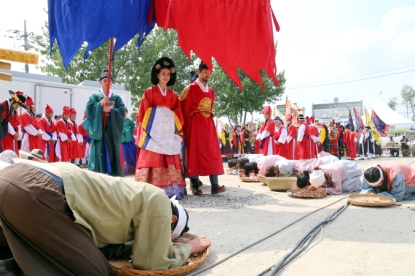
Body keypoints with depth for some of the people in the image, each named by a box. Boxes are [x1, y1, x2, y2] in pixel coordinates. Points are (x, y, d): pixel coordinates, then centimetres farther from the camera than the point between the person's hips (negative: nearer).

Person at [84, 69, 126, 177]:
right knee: (99, 156, -5)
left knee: (113, 156, 1)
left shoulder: (117, 98, 13)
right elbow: (89, 109, -5)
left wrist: (110, 110, -14)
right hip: (99, 130, -1)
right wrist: (101, 103, -15)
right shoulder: (95, 97, 9)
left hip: (113, 132, 2)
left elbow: (122, 111, -1)